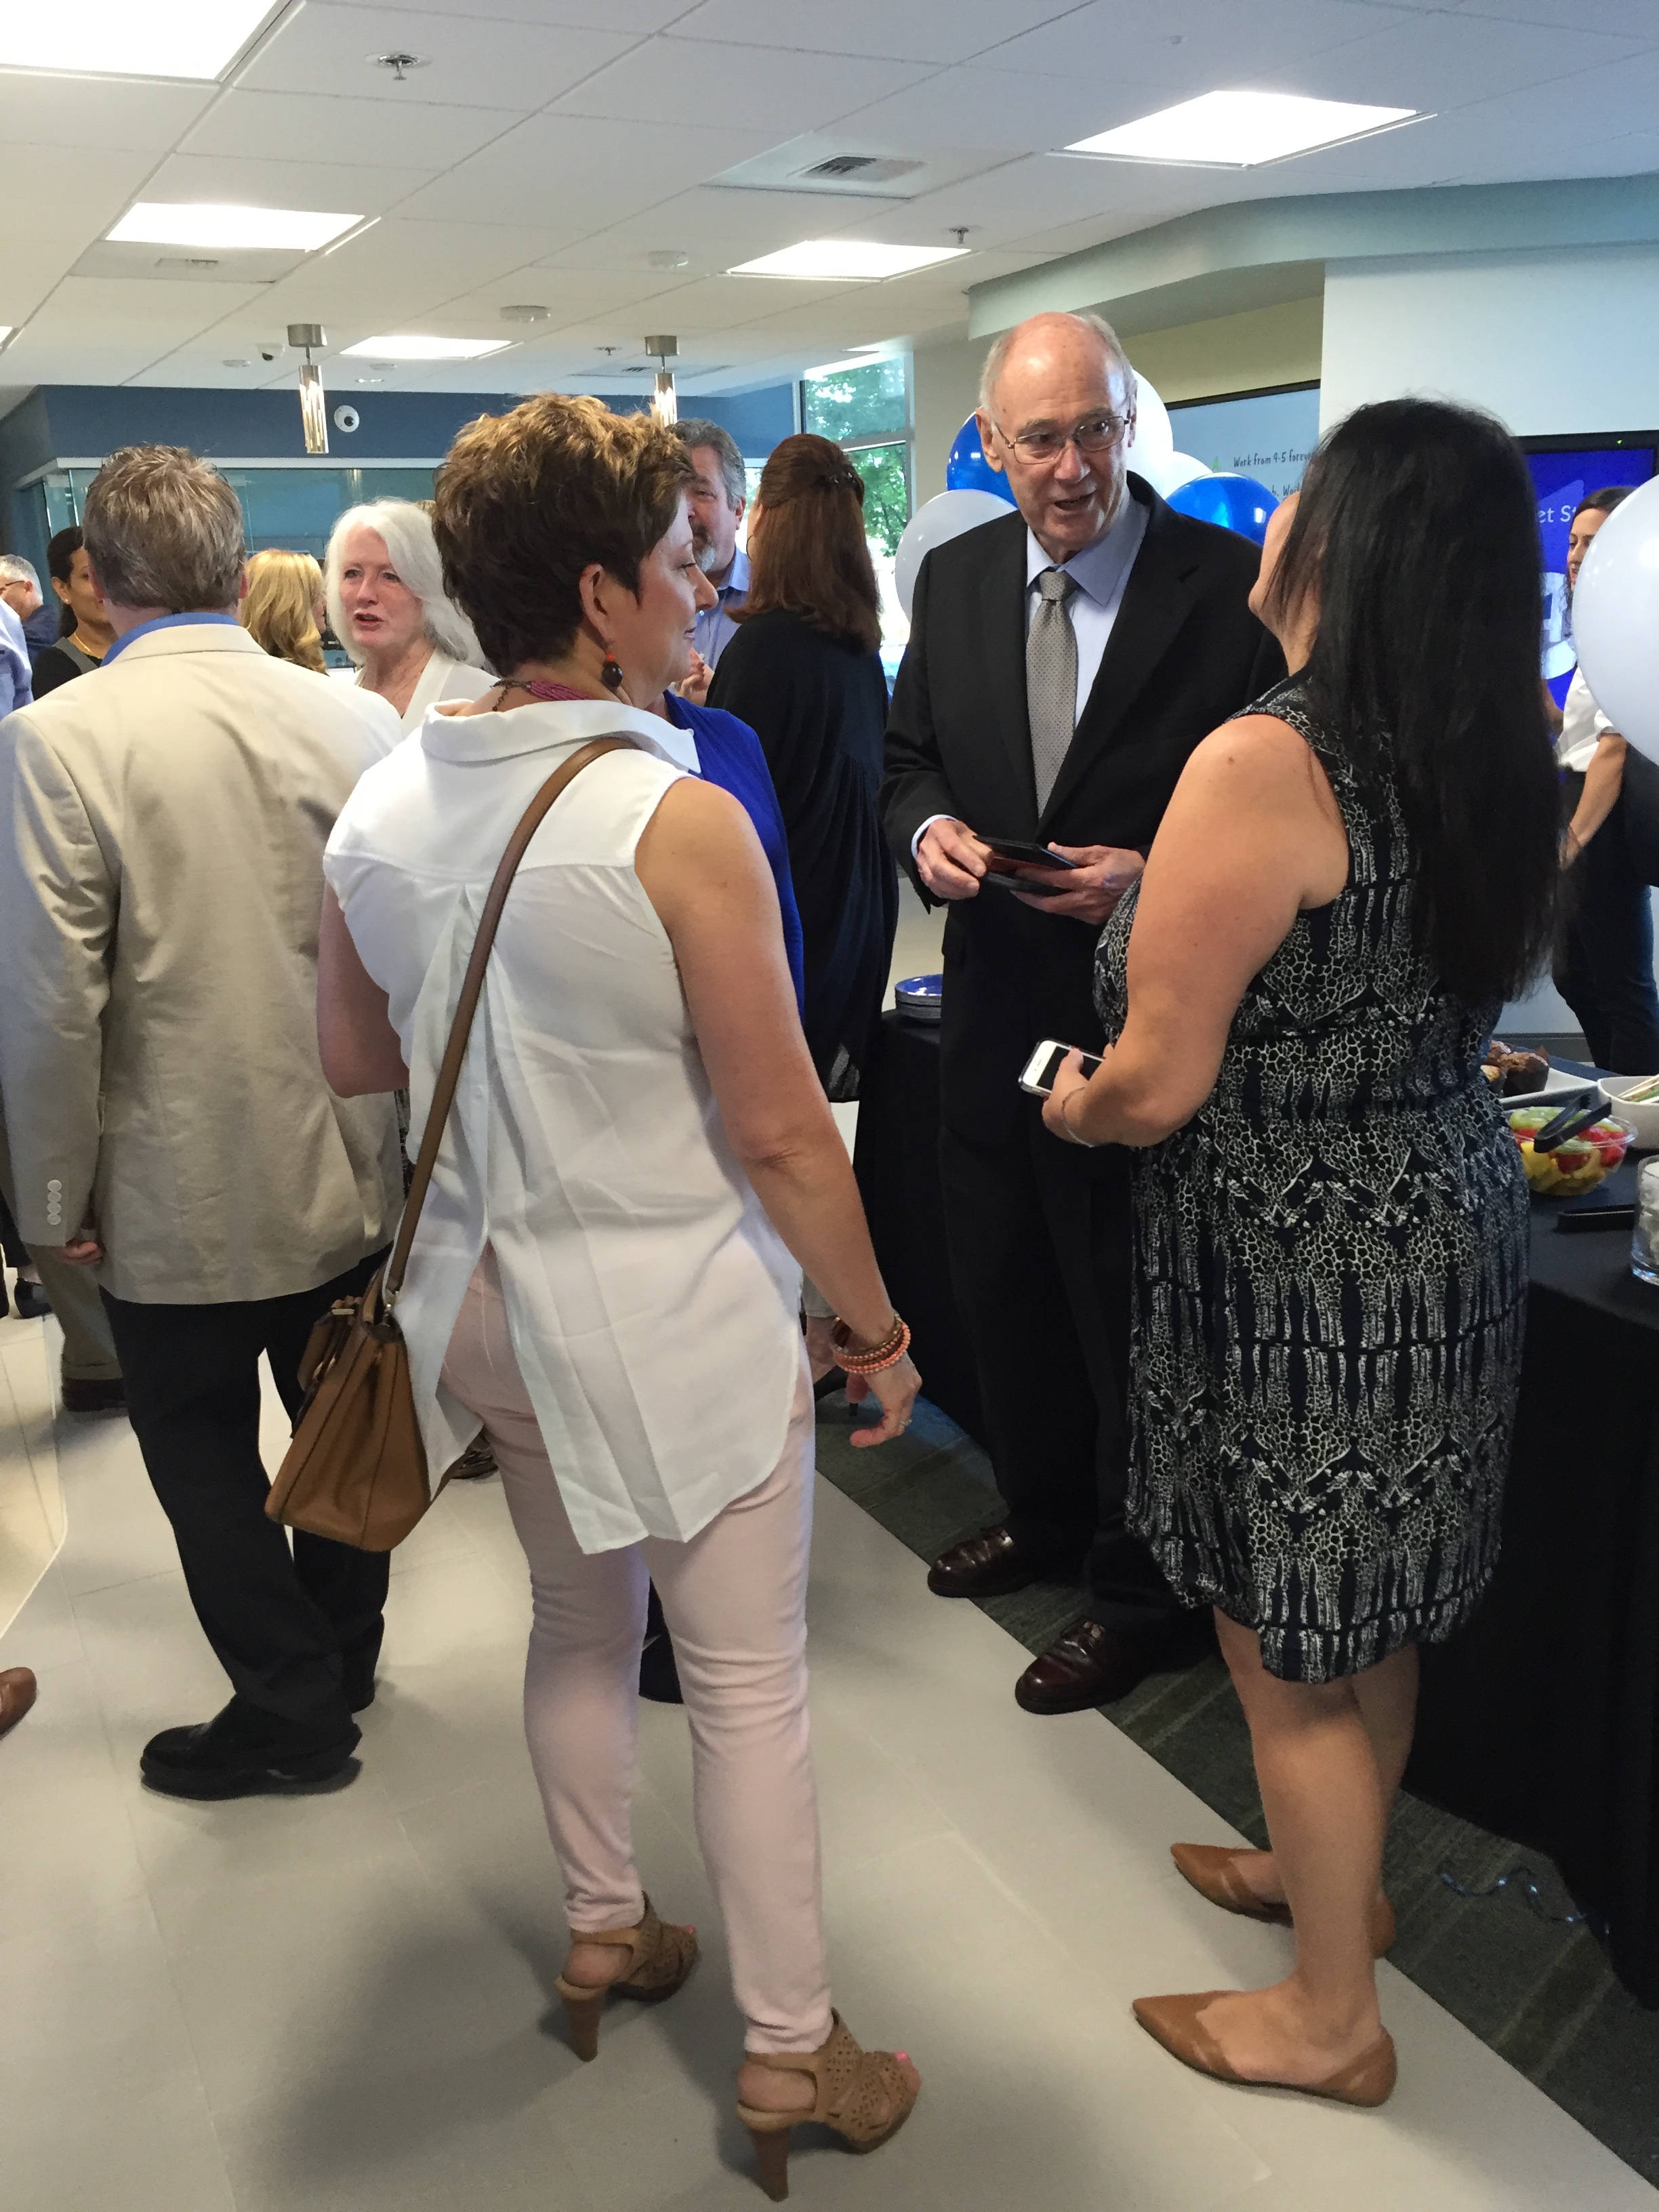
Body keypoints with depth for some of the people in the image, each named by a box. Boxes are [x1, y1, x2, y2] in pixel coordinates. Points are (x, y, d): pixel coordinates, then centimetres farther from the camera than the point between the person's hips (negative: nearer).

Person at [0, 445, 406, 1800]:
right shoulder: (357, 719, -5)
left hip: (180, 1193, -4)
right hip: (353, 1175, 5)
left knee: (204, 1450, 15)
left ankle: (291, 1712, 27)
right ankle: (343, 1661, 41)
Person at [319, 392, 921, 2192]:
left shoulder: (380, 808, -2)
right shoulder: (677, 821, -22)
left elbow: (350, 1055, 10)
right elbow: (779, 1129, -18)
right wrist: (875, 1322, -6)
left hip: (493, 1302, 7)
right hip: (675, 1317, -6)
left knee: (580, 1626, 25)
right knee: (748, 1685, 9)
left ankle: (602, 1934, 44)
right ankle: (789, 2056, 25)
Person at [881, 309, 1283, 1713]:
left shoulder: (1233, 586, -13)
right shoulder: (956, 581, 4)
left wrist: (1151, 875, -24)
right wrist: (928, 828, -8)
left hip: (1146, 1019, -6)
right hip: (996, 1005, 6)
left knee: (1131, 1322, 7)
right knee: (999, 1294, 20)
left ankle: (1141, 1597, 30)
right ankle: (1047, 1519, 46)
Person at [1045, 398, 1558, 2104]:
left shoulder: (1262, 764, -23)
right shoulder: (1491, 761, 2)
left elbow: (1156, 1088, -23)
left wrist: (1064, 1100, 1)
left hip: (1307, 1270, -8)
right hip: (1440, 1229, 8)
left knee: (1289, 1648, 10)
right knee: (1368, 1616, 25)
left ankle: (1329, 2018, 29)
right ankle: (1336, 1869, 47)